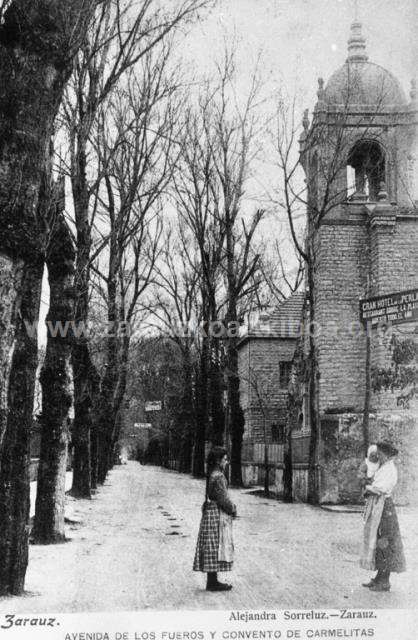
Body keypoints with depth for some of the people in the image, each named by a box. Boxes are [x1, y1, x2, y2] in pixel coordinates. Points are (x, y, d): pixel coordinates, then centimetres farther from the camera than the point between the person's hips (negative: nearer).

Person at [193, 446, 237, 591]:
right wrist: (233, 510, -5)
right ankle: (212, 582, 1)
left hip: (210, 512, 10)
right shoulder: (218, 477, -19)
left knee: (212, 548, 12)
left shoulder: (212, 474, 11)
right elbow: (223, 498, -19)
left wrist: (231, 506, 11)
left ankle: (212, 580, 18)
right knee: (216, 546, -4)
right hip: (217, 514, -10)